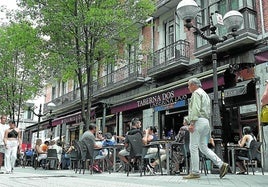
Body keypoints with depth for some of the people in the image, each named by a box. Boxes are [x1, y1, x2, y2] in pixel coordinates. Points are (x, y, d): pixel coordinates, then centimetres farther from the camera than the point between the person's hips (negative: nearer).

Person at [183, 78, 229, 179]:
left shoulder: (196, 93, -3)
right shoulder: (205, 94, 27)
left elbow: (195, 109, -17)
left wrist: (192, 123, -22)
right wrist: (208, 128, 22)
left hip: (198, 121, -10)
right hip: (206, 122, 10)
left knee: (193, 147, -6)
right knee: (203, 147, 10)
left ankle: (195, 172, -4)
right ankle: (222, 164, 3)